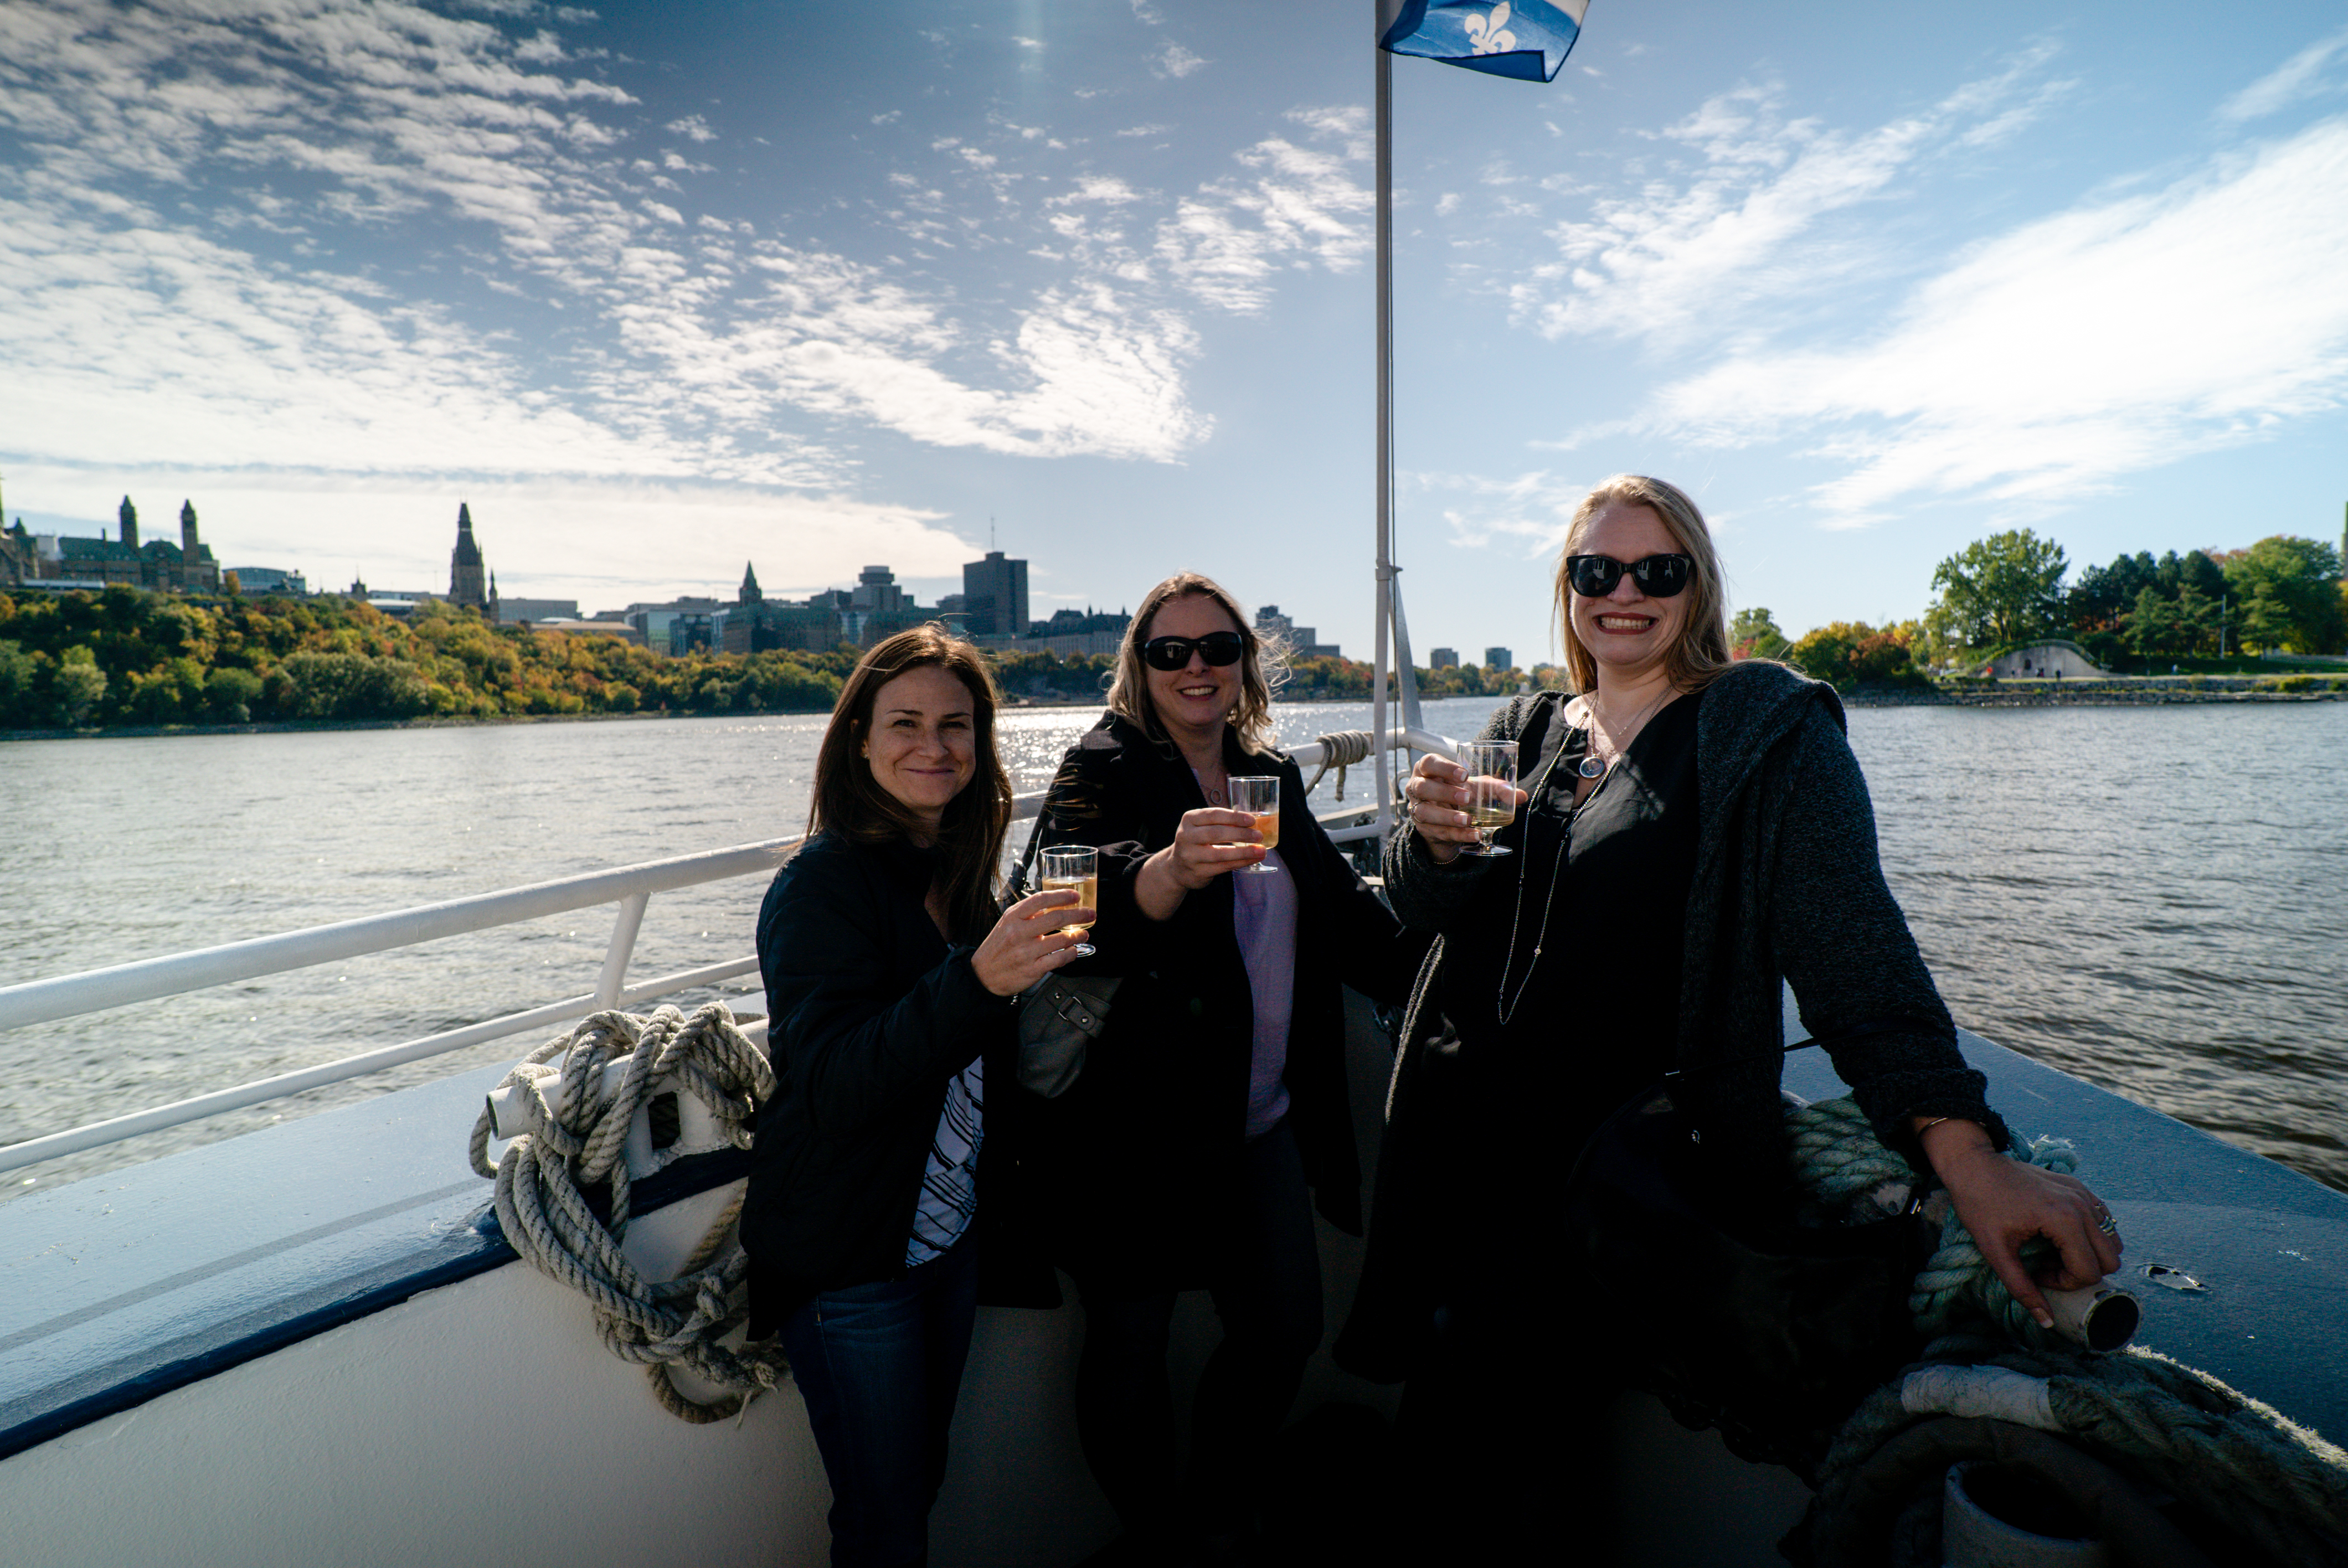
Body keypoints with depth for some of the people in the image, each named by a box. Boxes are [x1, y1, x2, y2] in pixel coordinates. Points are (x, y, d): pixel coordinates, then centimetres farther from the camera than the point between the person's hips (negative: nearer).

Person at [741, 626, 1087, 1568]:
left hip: (946, 1232, 6)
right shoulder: (824, 883, -18)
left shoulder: (959, 874, 3)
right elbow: (830, 1085, -30)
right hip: (847, 1257, -6)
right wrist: (977, 980, -40)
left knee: (920, 1480, 21)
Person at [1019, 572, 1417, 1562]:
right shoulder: (1104, 768, -9)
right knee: (1131, 1343, 7)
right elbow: (1089, 890, -30)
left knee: (1287, 1328, 14)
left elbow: (1343, 910, 19)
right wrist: (1173, 868, -49)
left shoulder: (1272, 776, 8)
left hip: (1260, 1116, 6)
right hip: (1136, 1120, -6)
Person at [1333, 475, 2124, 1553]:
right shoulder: (1525, 729, 8)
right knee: (1443, 1429, 18)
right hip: (1458, 1129, 5)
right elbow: (1423, 908, 4)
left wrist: (1962, 1147, -31)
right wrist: (1436, 841, -19)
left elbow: (1848, 936, -18)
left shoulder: (1769, 731, -6)